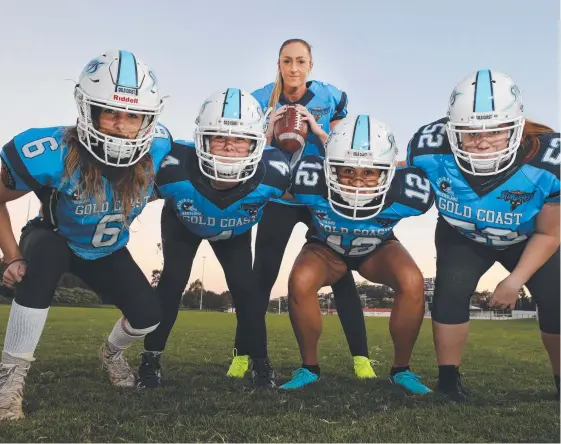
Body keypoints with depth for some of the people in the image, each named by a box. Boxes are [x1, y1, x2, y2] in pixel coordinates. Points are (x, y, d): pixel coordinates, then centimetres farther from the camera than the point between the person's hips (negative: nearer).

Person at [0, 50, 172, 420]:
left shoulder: (157, 148, -27)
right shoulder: (52, 154, -36)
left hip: (109, 252, 4)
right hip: (54, 241, -3)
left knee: (147, 314, -11)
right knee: (42, 261, -39)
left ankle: (112, 353, 29)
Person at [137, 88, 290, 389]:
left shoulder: (271, 175, -39)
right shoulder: (175, 169, -44)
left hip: (236, 232, 1)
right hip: (183, 224, -1)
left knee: (245, 287, -10)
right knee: (173, 281, -15)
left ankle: (260, 363, 8)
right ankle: (151, 358, 3)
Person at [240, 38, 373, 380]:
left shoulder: (330, 99, -3)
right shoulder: (263, 101, -2)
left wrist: (316, 129, -20)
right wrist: (270, 129, -19)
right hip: (278, 197, 0)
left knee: (341, 275, -4)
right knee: (263, 276, -2)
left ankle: (362, 360, 3)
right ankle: (243, 356, 9)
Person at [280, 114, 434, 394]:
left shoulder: (405, 194, -36)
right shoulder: (312, 184, -38)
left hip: (377, 248, 1)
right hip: (327, 247, 0)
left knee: (412, 283, -28)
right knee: (300, 282, -31)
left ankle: (401, 369, -5)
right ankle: (308, 367, -7)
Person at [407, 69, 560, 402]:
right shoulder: (429, 150, -35)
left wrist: (515, 281, -19)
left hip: (528, 240, 0)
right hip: (463, 237, 0)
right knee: (451, 291, -19)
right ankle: (449, 380, -3)